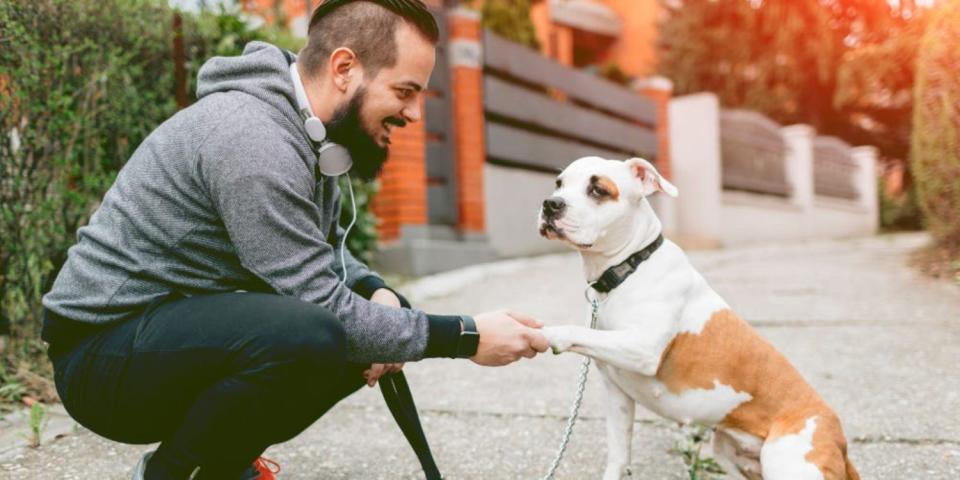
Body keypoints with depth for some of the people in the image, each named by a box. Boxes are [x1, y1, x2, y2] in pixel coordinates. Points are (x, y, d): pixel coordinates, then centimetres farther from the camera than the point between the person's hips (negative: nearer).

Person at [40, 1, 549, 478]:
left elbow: (327, 255, 12)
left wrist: (377, 293, -9)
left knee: (366, 338, 3)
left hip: (186, 326, 9)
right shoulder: (253, 137, -26)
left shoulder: (305, 130, 3)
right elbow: (322, 306, -26)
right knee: (310, 334, -33)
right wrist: (465, 337, -20)